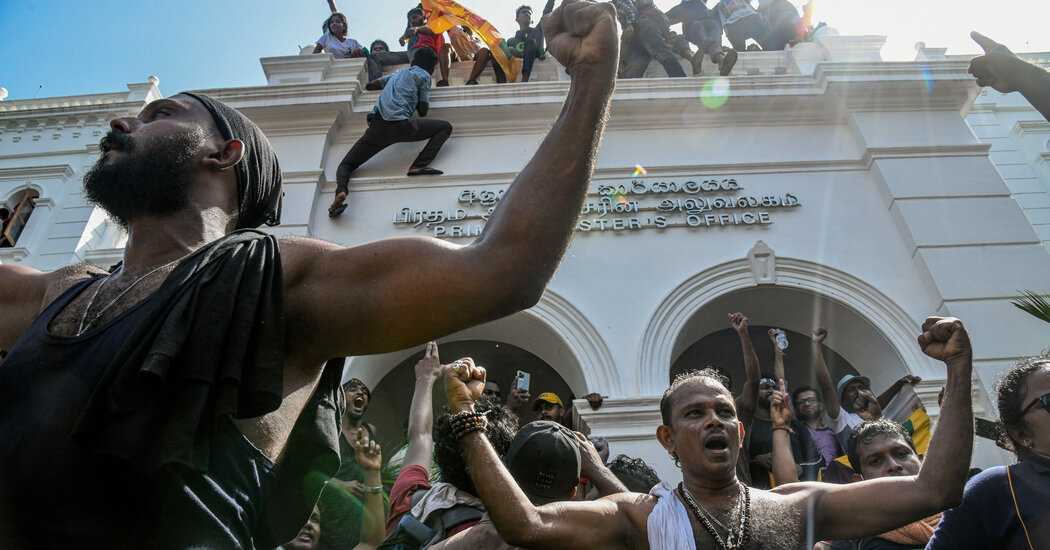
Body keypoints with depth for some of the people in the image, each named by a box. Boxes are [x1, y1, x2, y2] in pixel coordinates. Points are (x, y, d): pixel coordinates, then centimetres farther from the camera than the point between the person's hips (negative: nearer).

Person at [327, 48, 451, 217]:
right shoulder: (424, 76, 16)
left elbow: (369, 85, 43)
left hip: (376, 126, 5)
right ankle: (419, 165, -9)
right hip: (400, 125, -4)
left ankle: (341, 191, -22)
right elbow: (423, 111, 12)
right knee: (445, 127, 15)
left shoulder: (398, 74, 33)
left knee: (345, 165, 14)